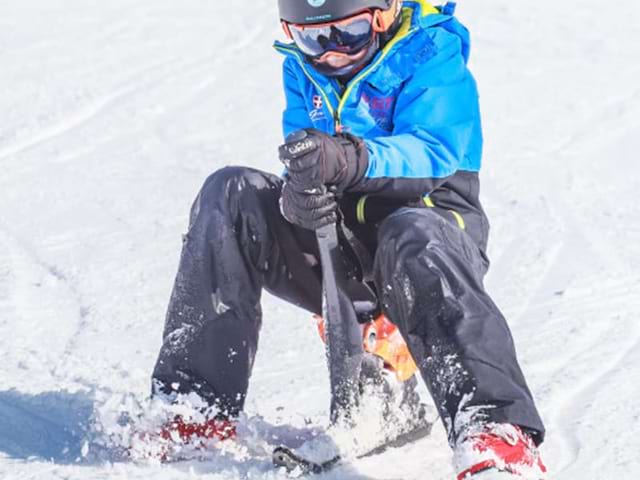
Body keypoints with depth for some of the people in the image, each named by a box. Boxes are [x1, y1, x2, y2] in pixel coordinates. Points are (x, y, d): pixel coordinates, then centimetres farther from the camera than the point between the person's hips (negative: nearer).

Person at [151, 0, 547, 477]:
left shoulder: (432, 49, -7)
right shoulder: (303, 65, 10)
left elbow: (433, 150, -24)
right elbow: (306, 162, 0)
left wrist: (349, 160, -44)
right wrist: (298, 192, -27)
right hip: (334, 235, 5)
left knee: (414, 237, -40)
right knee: (231, 193, -17)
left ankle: (494, 430, -57)